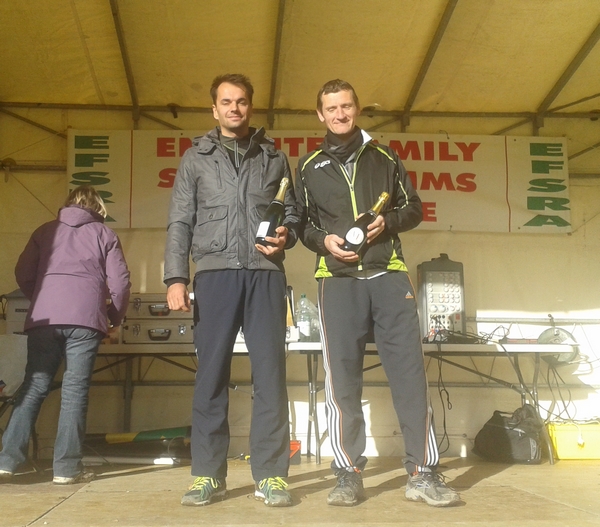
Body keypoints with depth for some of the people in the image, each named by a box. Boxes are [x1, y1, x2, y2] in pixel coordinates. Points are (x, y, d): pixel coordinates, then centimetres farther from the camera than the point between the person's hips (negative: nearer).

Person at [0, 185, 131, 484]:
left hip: (43, 318, 2)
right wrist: (115, 318, 20)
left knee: (33, 387, 8)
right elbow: (120, 282, 6)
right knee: (75, 390, -1)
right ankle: (67, 467, -2)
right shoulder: (104, 234, 15)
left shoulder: (45, 231, 21)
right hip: (84, 318, -2)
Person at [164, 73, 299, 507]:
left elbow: (292, 212, 16)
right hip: (214, 272, 0)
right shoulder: (196, 158, 14)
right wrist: (176, 278, -4)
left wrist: (285, 236, -7)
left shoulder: (274, 157, 16)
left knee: (270, 373, -3)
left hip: (265, 273, 1)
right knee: (211, 374, -1)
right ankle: (209, 475, 7)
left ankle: (271, 476, 3)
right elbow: (180, 222, 7)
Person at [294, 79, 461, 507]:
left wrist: (388, 221, -5)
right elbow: (301, 223, 14)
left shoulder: (384, 158, 14)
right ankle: (349, 475, 6)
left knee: (410, 370, -5)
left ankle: (423, 473, 1)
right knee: (343, 378, -2)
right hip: (338, 280, 0)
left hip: (389, 275, 0)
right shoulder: (309, 167, 14)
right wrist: (323, 240, -6)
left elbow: (414, 208, 15)